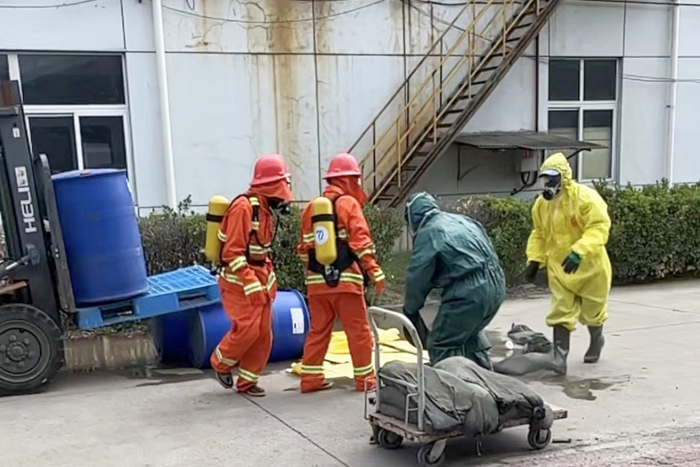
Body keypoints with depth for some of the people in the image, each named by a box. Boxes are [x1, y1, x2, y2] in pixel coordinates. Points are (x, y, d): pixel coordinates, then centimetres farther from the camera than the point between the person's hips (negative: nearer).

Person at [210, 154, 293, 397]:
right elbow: (233, 252, -22)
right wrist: (250, 284, -24)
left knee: (263, 333, 6)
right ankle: (221, 363, 14)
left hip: (259, 280, 9)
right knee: (247, 329, -13)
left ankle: (247, 381, 18)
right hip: (238, 282, -9)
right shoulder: (244, 207, -19)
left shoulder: (265, 209, 10)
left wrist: (269, 279, 16)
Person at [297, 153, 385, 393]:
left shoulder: (311, 207, 14)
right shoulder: (348, 203, -5)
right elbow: (361, 242, -14)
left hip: (317, 281, 6)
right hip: (345, 279, -6)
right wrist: (375, 272, -13)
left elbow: (304, 247, 15)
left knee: (318, 330, 13)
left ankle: (311, 378, 15)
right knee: (358, 331, 4)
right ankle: (365, 379, 9)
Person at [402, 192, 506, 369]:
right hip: (497, 285, 9)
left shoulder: (427, 234, -4)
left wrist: (409, 310, 11)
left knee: (440, 345, 0)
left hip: (469, 292, -9)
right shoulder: (463, 221, 20)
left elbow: (417, 277, -3)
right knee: (470, 332, 29)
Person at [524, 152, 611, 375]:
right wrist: (534, 259, 0)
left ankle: (596, 341, 45)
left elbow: (599, 227, -26)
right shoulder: (542, 203, 0)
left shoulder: (586, 197, -19)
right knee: (560, 312, -3)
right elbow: (539, 234, 11)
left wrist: (579, 252, -36)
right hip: (558, 266, 4)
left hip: (589, 265, -4)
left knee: (591, 310, 15)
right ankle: (560, 357, 0)